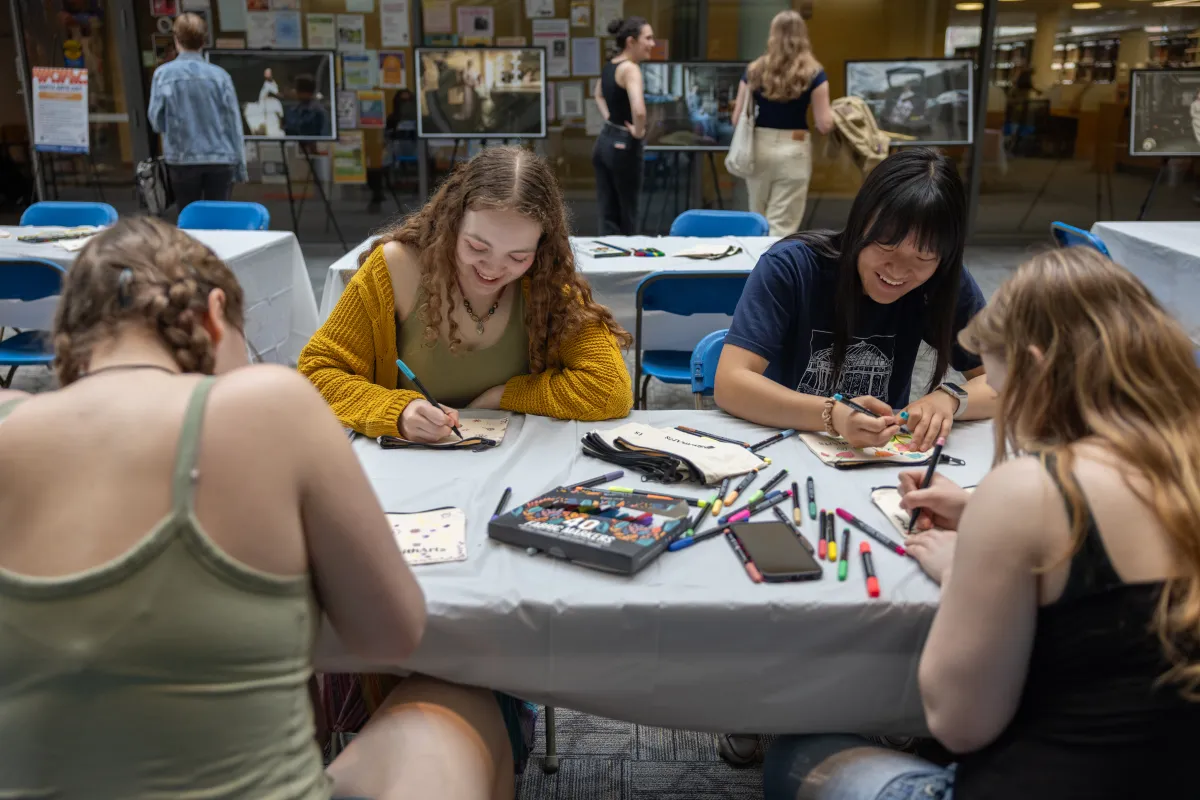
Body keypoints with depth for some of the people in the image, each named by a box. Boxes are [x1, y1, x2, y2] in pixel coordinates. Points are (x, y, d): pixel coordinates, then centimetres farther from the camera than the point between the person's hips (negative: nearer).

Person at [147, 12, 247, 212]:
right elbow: (233, 122, -1)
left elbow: (156, 120, -2)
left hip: (182, 160, 0)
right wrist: (240, 167, 5)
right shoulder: (220, 74, -3)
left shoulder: (164, 73, -4)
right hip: (220, 160, 0)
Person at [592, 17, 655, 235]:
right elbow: (639, 110, -34)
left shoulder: (609, 64, 9)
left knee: (608, 217, 9)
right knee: (627, 219, 8)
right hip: (623, 146, -8)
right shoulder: (630, 69, -18)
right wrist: (638, 133, -16)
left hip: (604, 142, 8)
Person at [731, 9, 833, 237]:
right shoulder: (813, 73, -4)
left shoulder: (754, 70, 2)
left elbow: (737, 119, 3)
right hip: (793, 150, -3)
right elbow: (824, 125, -7)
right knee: (782, 225, 2)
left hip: (759, 148, 3)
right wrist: (834, 112, 15)